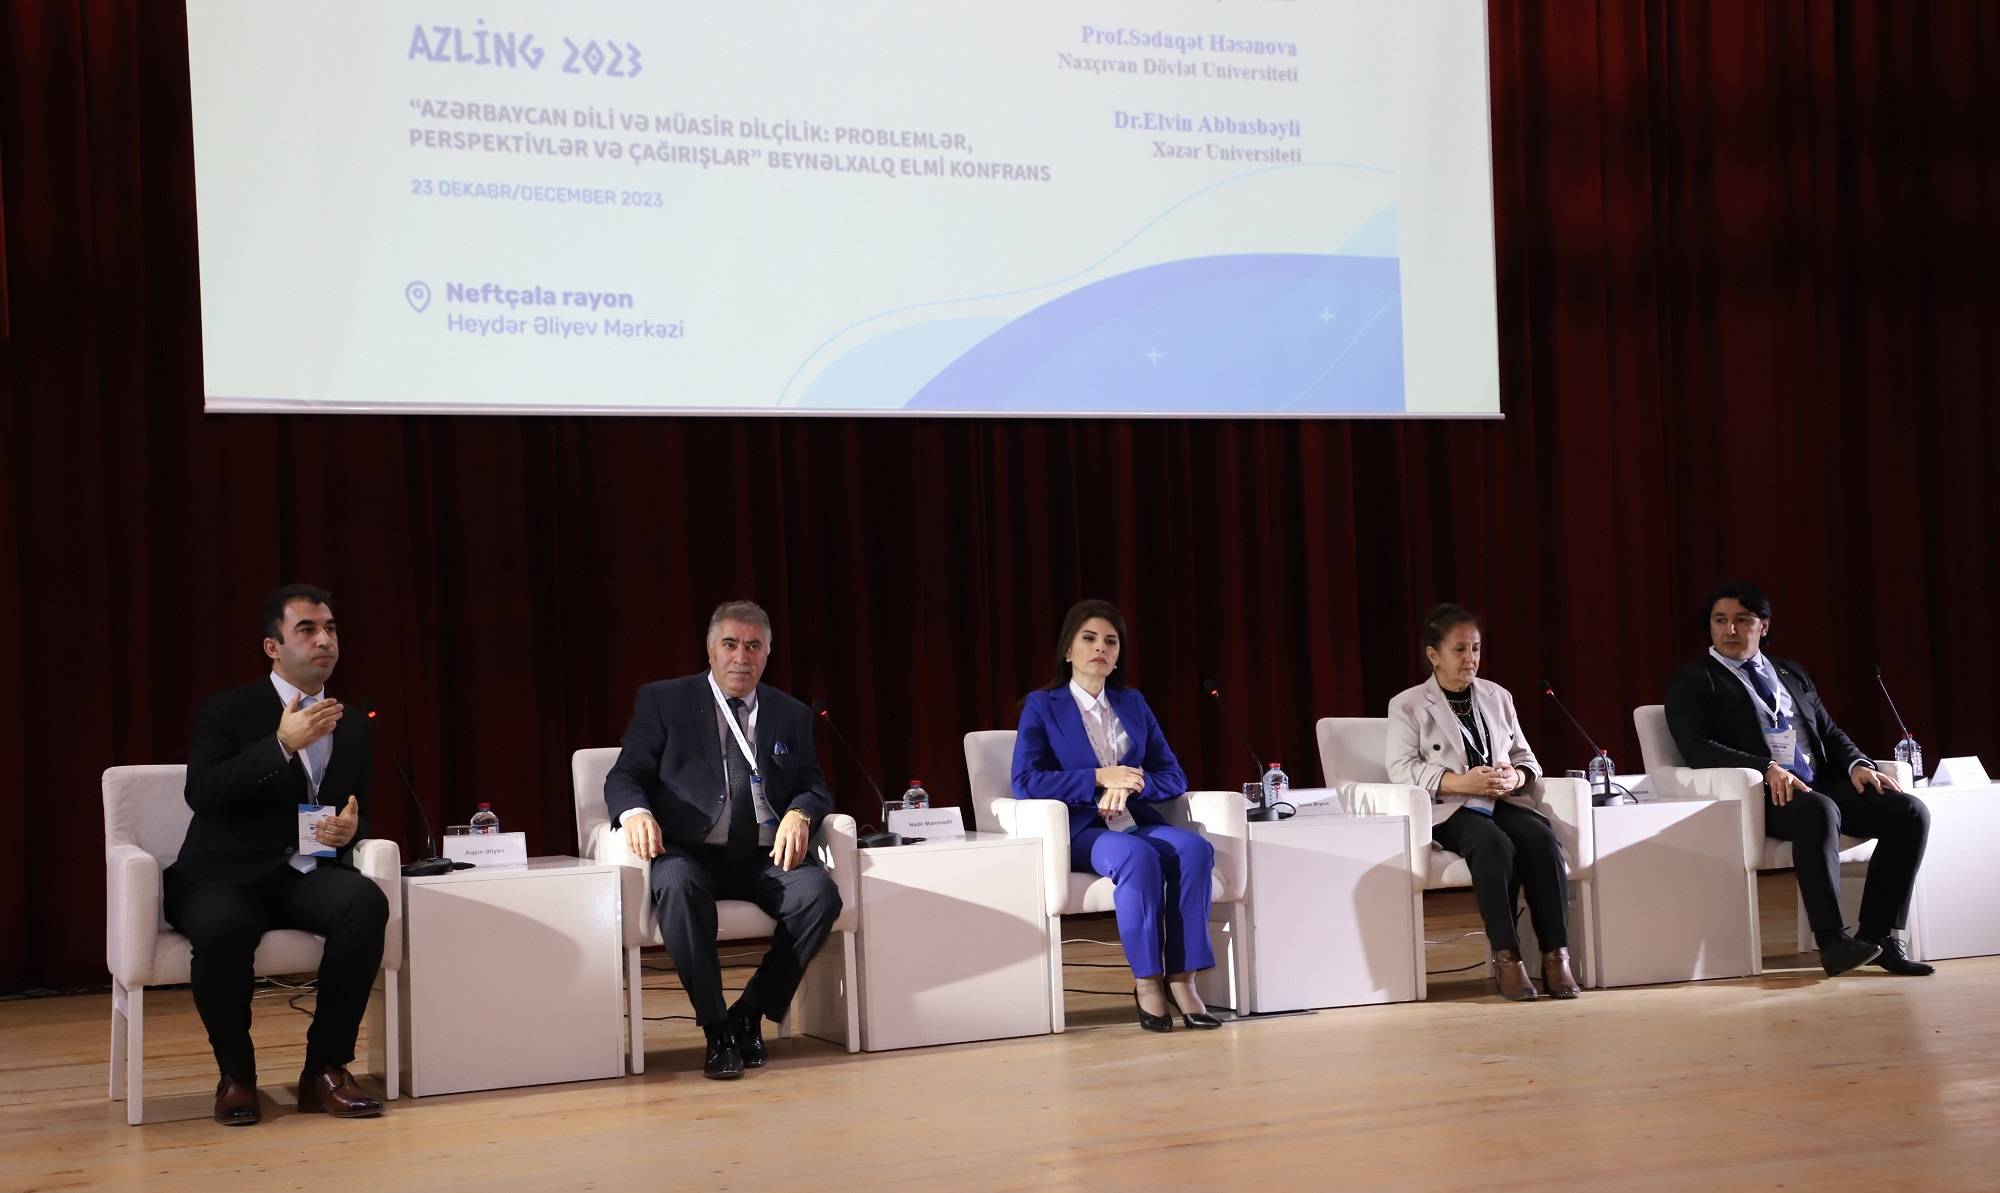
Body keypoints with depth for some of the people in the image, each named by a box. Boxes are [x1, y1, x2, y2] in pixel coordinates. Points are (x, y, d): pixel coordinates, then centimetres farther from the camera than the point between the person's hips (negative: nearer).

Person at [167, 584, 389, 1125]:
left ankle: (326, 1068, -18)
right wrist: (283, 744, -24)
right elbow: (202, 793, -16)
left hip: (307, 876, 4)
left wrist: (351, 827, -3)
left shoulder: (352, 726, 15)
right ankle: (235, 1073, -10)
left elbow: (360, 813, 23)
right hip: (225, 877, -4)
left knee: (367, 901, -30)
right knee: (223, 927, -38)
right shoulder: (227, 710, 0)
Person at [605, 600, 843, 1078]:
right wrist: (636, 812, -21)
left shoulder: (791, 715, 18)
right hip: (692, 853, -2)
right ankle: (715, 1029, -24)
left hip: (767, 858, 3)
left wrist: (800, 814, -12)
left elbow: (815, 788, 14)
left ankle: (749, 1015, -12)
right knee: (678, 885, -38)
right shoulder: (663, 702, 9)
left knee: (820, 891, -29)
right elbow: (624, 777, 4)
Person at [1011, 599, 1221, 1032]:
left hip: (1135, 822, 4)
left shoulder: (1133, 703, 19)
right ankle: (1146, 981, -27)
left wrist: (1131, 784, -9)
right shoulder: (1042, 706, 5)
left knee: (1194, 847, -28)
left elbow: (1174, 777, 14)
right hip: (1078, 832, -4)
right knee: (1138, 856, -36)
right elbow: (1024, 782, -9)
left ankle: (1181, 979, -28)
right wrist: (1101, 778, -14)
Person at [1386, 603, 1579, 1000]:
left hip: (1503, 801, 4)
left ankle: (1556, 955, -30)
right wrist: (1461, 782, -19)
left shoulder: (1497, 697, 21)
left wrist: (1515, 777, -9)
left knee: (1543, 839, -29)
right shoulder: (1407, 705, 6)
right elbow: (1401, 768, -6)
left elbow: (1525, 757, 17)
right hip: (1450, 810, -4)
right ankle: (1506, 958, -34)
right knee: (1495, 844, -36)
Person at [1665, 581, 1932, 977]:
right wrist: (1767, 769, -22)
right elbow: (1697, 749, -9)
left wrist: (1857, 764, 0)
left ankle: (1878, 935, -12)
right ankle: (1833, 942, -35)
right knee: (1819, 812, -38)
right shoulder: (1692, 681, 5)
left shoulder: (1792, 675, 26)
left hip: (1824, 785, 7)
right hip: (1759, 795, -7)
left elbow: (1830, 732, 24)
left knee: (1911, 811, -15)